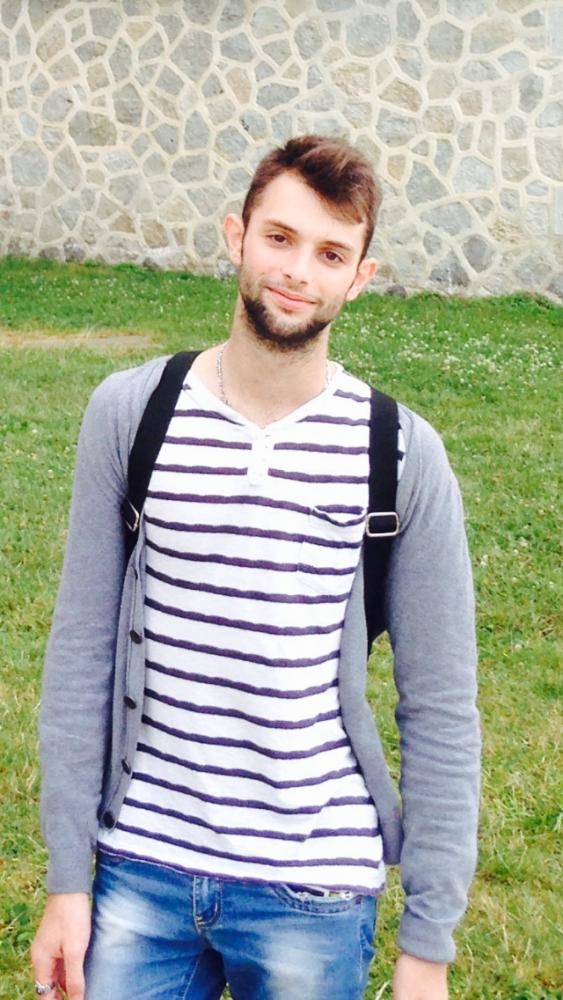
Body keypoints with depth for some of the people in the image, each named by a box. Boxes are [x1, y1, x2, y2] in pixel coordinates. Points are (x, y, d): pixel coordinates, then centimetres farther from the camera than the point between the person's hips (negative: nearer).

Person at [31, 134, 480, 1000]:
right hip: (141, 867, 1)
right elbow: (82, 654, -1)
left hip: (317, 896, -1)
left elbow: (440, 712, -4)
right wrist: (67, 876, 0)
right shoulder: (129, 413, -5)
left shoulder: (403, 456, -8)